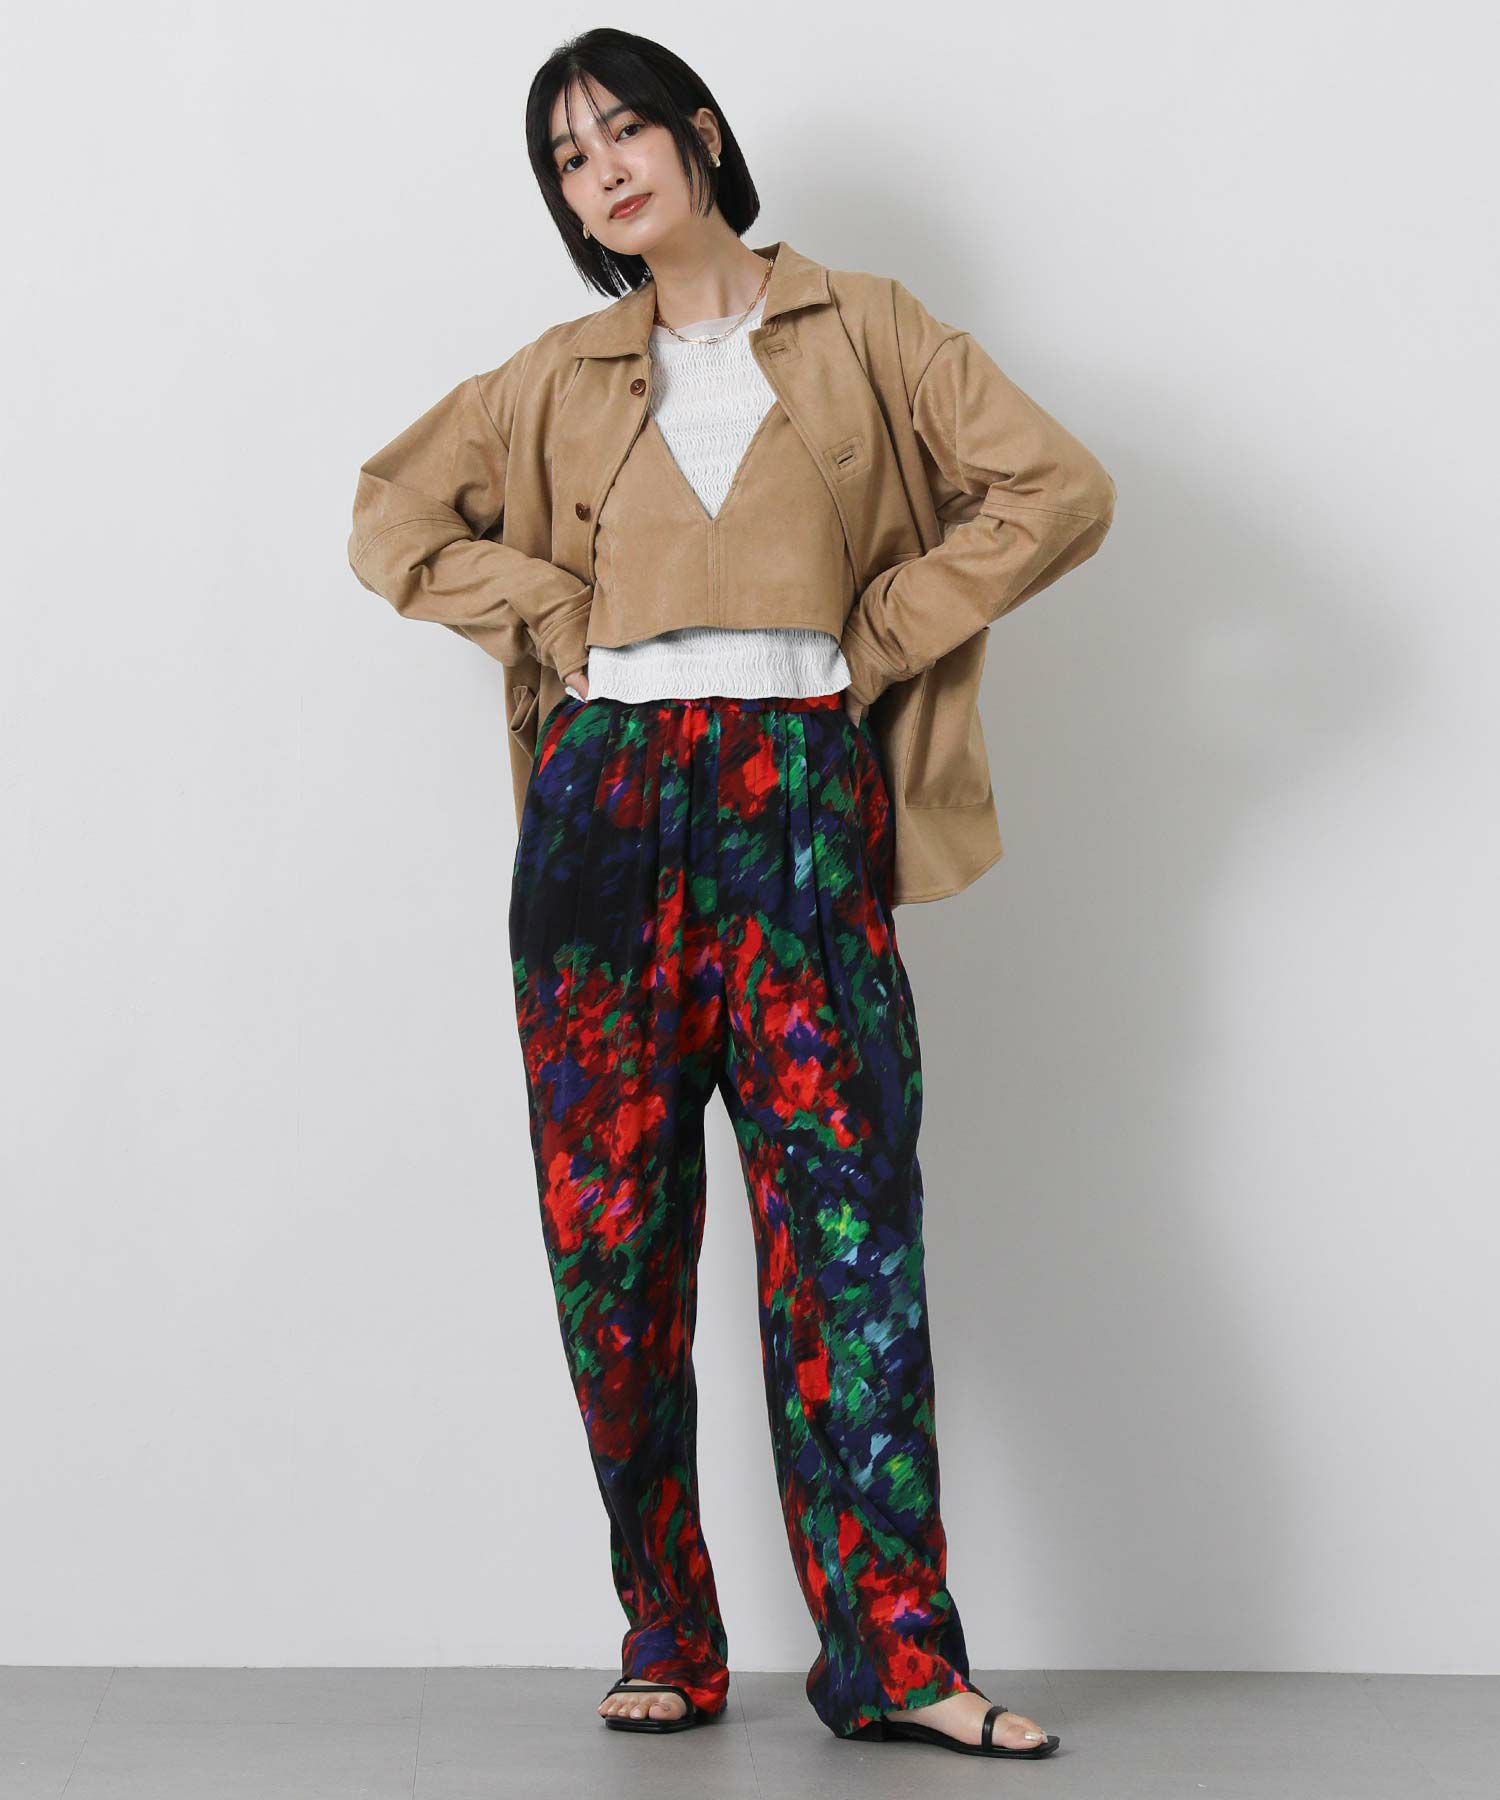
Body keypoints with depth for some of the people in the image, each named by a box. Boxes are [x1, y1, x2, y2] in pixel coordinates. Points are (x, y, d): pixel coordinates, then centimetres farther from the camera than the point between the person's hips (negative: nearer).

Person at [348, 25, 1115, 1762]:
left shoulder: (861, 330, 10)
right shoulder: (562, 376, 16)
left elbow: (1058, 488, 4)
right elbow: (392, 514, 20)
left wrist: (877, 632, 0)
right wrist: (550, 619, 6)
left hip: (800, 800, -2)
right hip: (608, 799, 2)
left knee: (843, 1206, -9)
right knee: (614, 1228, 0)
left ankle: (893, 1651, -6)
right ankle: (666, 1640, 9)